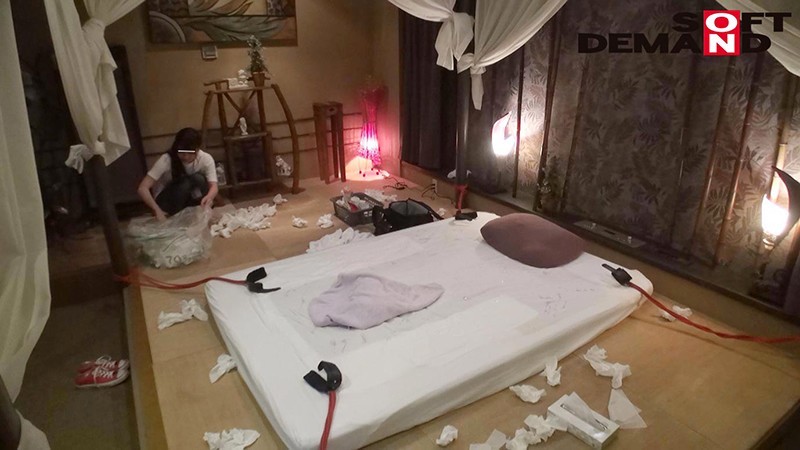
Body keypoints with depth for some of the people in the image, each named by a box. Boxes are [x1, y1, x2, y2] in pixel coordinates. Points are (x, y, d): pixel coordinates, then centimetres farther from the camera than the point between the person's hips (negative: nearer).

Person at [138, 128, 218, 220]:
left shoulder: (206, 159, -19)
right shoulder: (167, 160, -25)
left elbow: (214, 186, -29)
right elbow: (142, 188, -30)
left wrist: (209, 197, -53)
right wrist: (157, 210, -45)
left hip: (188, 199, 2)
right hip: (166, 201, -2)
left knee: (198, 178, -28)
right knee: (187, 182, -31)